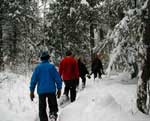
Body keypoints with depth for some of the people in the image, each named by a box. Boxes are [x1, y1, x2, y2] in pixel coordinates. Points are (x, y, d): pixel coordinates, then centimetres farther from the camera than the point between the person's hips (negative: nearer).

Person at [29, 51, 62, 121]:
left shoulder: (38, 67, 1)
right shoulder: (51, 66, -2)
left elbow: (33, 79, 0)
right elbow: (58, 78, -3)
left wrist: (32, 91, 6)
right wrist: (59, 89, 7)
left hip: (41, 91, 1)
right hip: (51, 90, -1)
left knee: (42, 108, 9)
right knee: (53, 105, 11)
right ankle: (53, 113, -16)